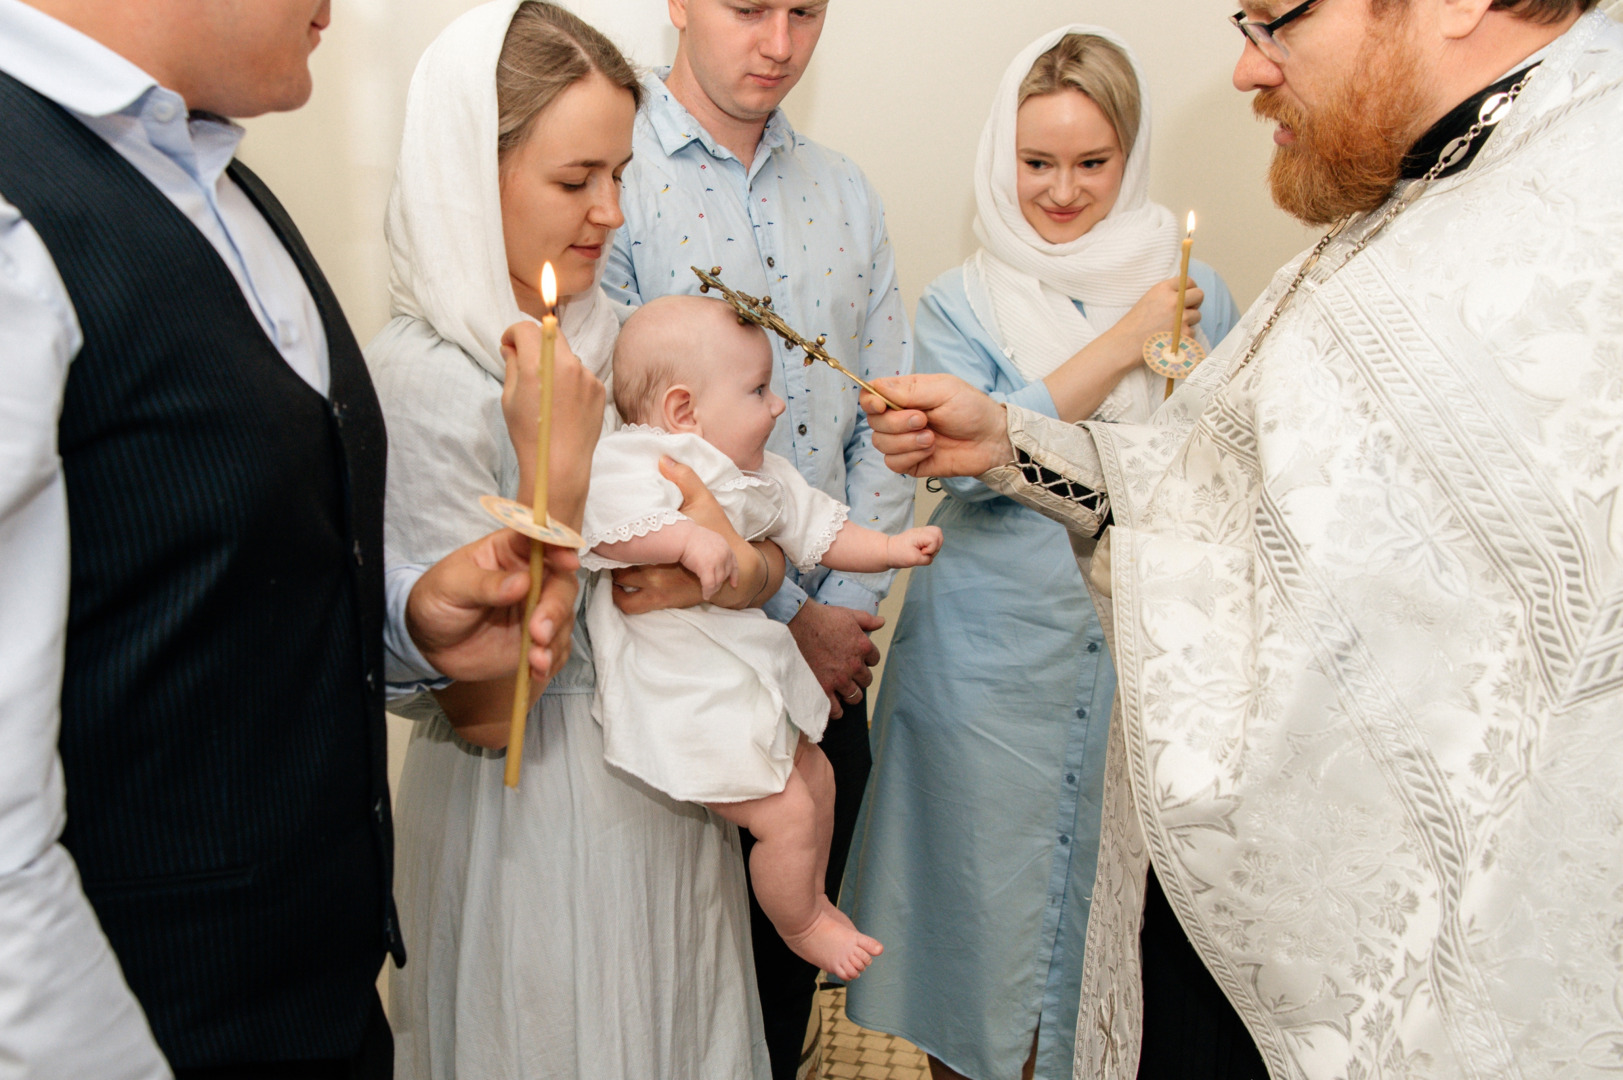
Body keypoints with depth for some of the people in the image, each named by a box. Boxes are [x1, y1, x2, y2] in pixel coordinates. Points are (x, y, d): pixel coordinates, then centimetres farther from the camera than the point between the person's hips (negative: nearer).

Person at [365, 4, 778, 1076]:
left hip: (672, 799, 7)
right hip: (537, 817, -7)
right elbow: (484, 708, -22)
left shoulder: (613, 335, 2)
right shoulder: (423, 379, -20)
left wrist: (738, 570, -17)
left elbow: (757, 541, 7)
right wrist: (553, 467, -28)